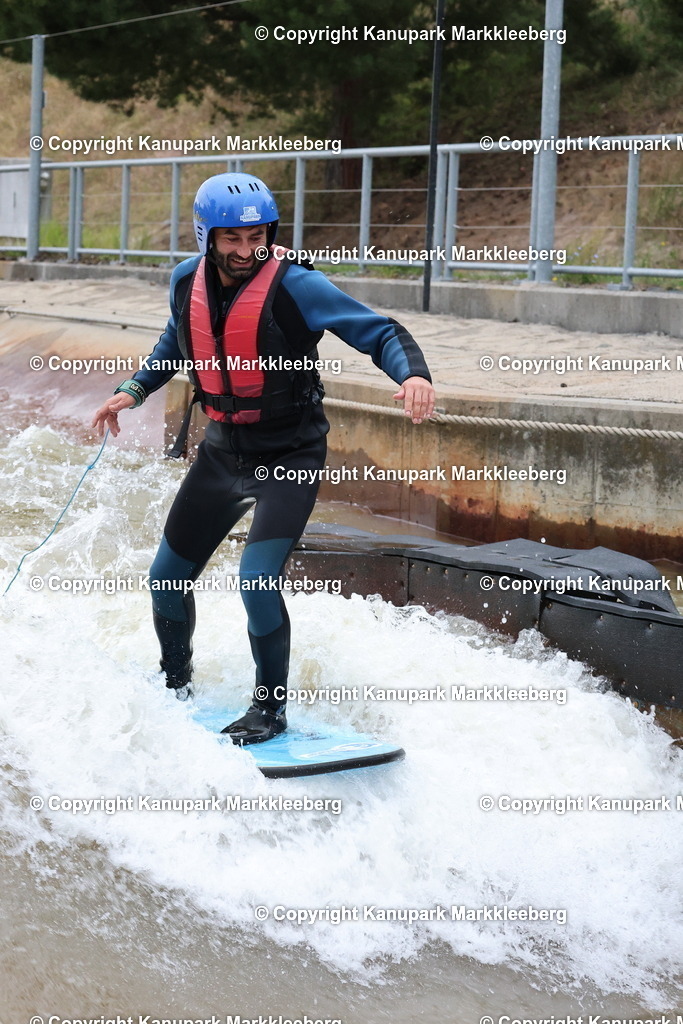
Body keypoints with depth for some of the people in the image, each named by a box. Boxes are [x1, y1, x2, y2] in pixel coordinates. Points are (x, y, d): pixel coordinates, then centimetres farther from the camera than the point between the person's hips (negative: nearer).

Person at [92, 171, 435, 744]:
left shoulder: (294, 285, -20)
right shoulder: (187, 282, -3)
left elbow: (380, 332, -20)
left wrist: (412, 374, -39)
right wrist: (135, 390, 11)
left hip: (290, 458, -6)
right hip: (224, 451, 6)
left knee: (257, 580, -20)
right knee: (167, 578, 12)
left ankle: (271, 710, 2)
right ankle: (176, 684, 39)